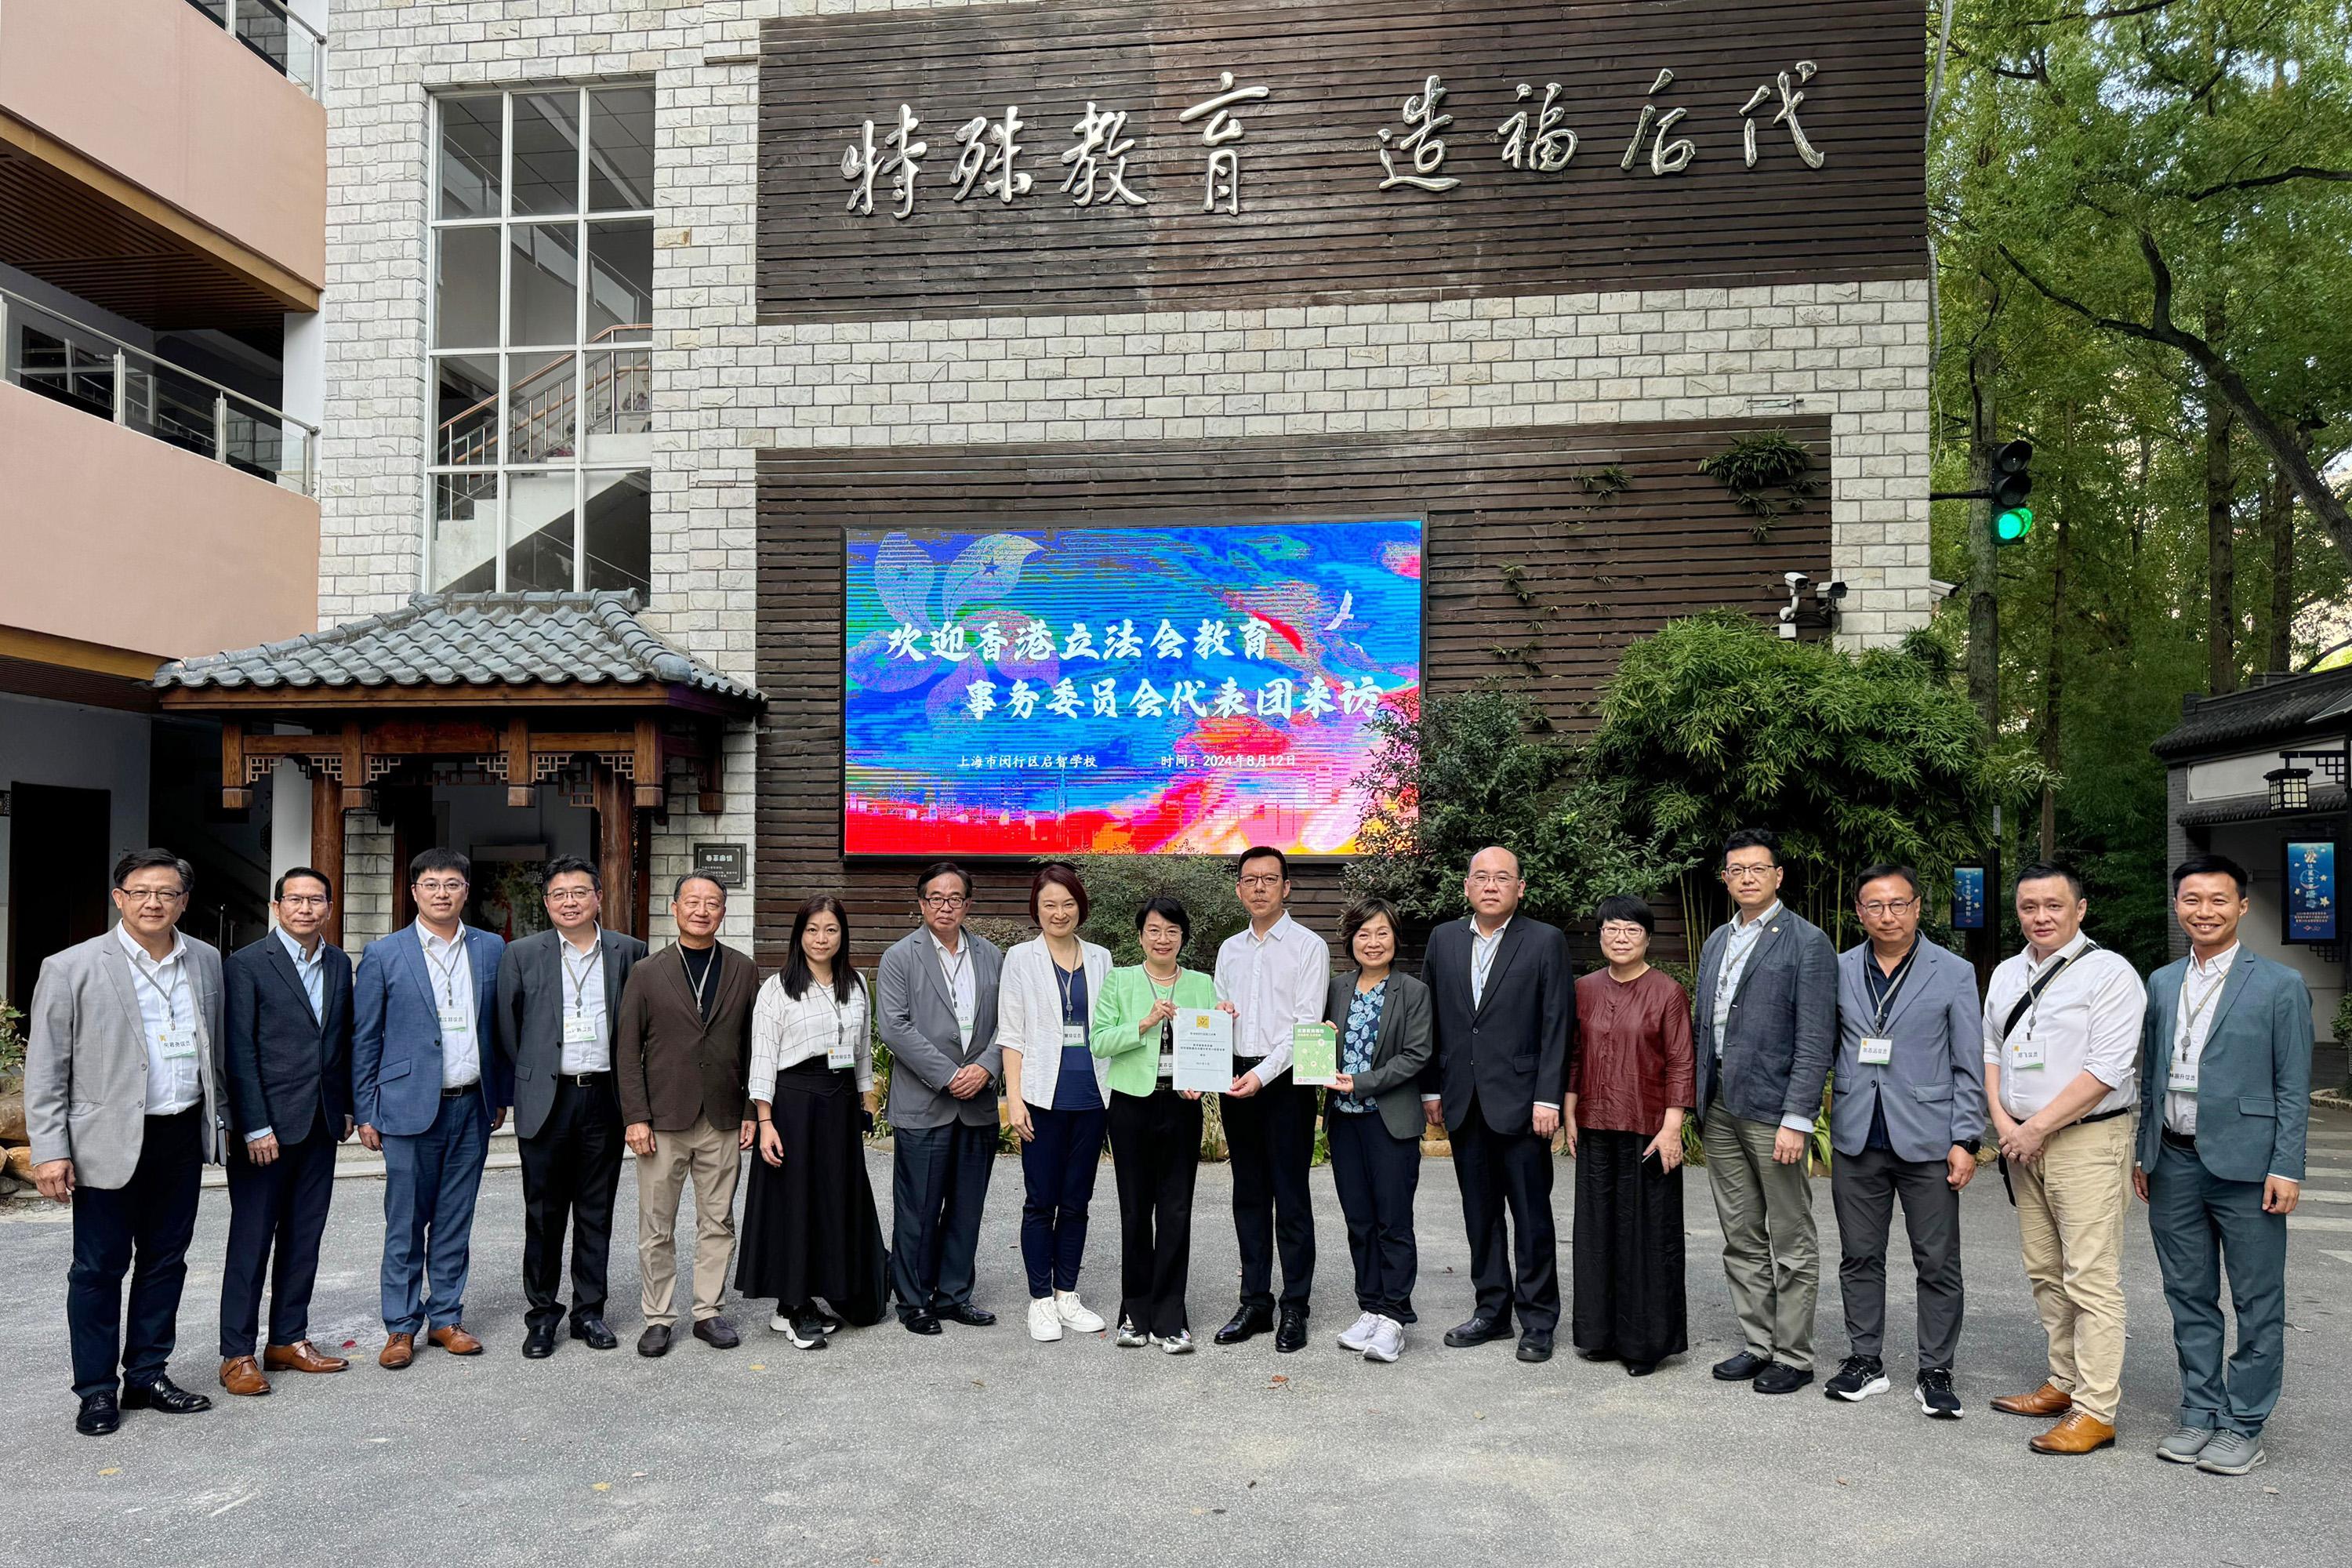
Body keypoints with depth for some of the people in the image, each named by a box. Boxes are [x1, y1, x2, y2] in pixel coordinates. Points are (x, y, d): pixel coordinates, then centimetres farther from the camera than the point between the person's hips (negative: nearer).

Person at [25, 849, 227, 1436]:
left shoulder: (206, 962, 6)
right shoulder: (71, 968, -7)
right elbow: (45, 1069, -6)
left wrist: (218, 1121, 13)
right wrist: (50, 1150, -10)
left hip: (183, 1136, 4)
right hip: (110, 1142, -4)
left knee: (165, 1261, 13)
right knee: (99, 1269, 5)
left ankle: (147, 1375, 26)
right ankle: (97, 1390, 18)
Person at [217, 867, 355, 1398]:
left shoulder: (339, 964, 9)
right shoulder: (247, 965, -8)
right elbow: (239, 1052, -11)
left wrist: (347, 1106, 10)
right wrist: (257, 1127, -14)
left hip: (321, 1124, 6)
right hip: (266, 1124, -5)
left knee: (303, 1238, 11)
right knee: (252, 1239, 1)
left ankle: (289, 1339, 21)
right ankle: (237, 1354, 10)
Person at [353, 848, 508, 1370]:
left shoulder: (491, 949, 7)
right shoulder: (383, 954, -2)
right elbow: (364, 1039, 1)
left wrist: (500, 1095, 10)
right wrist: (365, 1112, -1)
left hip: (471, 1108, 3)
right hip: (411, 1108, -3)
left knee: (455, 1223, 11)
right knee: (405, 1226, 4)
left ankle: (445, 1318, 22)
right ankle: (401, 1328, 15)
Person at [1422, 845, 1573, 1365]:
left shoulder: (1546, 942, -3)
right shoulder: (1443, 939, 9)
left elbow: (1558, 1027, -6)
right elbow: (1431, 1019, 11)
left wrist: (1548, 1098, -11)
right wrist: (1431, 1089, 8)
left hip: (1520, 1102, -4)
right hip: (1464, 1104, 4)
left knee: (1532, 1216, 3)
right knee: (1480, 1215, 13)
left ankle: (1538, 1320, 14)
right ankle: (1492, 1311, 24)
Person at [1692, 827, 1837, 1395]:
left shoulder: (1806, 943, -7)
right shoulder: (1717, 942, 15)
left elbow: (1815, 1041, -13)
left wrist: (1796, 1119, -18)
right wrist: (1699, 1103, 12)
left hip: (1772, 1110, -7)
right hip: (1720, 1110, 7)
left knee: (1792, 1242, 3)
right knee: (1741, 1240, 14)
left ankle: (1793, 1357, 13)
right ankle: (1758, 1344, 24)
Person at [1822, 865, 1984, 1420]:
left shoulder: (1953, 973, 0)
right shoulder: (1841, 970, 6)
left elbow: (1969, 1066, 0)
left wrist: (1965, 1140, -5)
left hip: (1926, 1140, -2)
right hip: (1857, 1140, 2)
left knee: (1937, 1263, 4)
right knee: (1860, 1257, 10)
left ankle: (1935, 1373, 16)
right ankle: (1865, 1362, 22)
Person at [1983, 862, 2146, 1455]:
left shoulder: (2108, 973, -10)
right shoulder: (2007, 974, 13)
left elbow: (2106, 1069, -16)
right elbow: (1991, 1049, 17)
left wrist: (2036, 1128, -15)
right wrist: (2001, 1119, 1)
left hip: (2087, 1140, -7)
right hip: (2023, 1141, 7)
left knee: (2091, 1278, -6)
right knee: (2044, 1272, 13)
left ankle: (2095, 1411, -2)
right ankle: (2065, 1383, 25)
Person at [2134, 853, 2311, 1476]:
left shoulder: (2279, 985, -3)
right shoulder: (2161, 983, 10)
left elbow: (2293, 1088, -5)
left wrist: (2286, 1168, -10)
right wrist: (2142, 1153, 11)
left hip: (2245, 1166, -4)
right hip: (2174, 1164, 5)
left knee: (2257, 1305, 4)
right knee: (2190, 1299, 12)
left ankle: (2244, 1426, 15)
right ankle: (2199, 1413, 23)